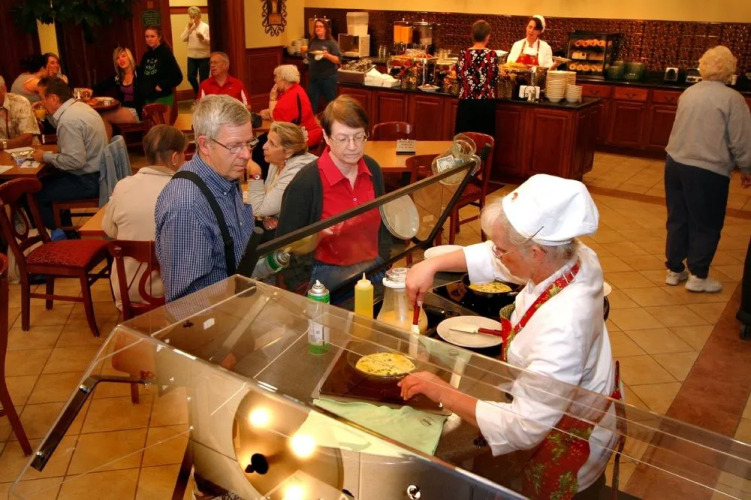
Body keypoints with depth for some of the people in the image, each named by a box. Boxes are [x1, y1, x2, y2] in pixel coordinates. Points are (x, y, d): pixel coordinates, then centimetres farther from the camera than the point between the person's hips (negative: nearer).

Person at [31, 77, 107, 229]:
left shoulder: (68, 120, -24)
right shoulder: (80, 106, 7)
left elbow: (75, 161, -28)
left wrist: (46, 157, -14)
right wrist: (49, 115, 11)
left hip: (88, 181, -10)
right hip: (97, 171, 10)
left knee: (36, 194, -1)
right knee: (44, 182, 23)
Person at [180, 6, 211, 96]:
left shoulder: (205, 26, -3)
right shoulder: (188, 27, 9)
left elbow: (210, 41, -7)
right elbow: (183, 39, -1)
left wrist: (203, 37, -26)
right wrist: (188, 28, -10)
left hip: (204, 56, -4)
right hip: (191, 56, 4)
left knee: (203, 79, 0)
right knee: (191, 77, 0)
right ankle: (197, 93, 24)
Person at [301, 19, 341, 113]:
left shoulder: (331, 43, -6)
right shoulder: (312, 42, 7)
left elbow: (338, 60, -11)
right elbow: (307, 57, 19)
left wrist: (328, 55, -27)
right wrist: (303, 51, -1)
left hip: (328, 77, -4)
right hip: (314, 77, 5)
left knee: (330, 102, 6)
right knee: (312, 102, 7)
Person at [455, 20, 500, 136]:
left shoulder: (464, 54, -2)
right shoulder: (492, 55, -6)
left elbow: (459, 77, 5)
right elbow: (495, 80, -2)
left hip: (466, 102, 2)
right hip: (485, 103, -1)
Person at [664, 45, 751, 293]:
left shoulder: (688, 93, 6)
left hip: (675, 163, 6)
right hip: (708, 170, -6)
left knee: (677, 219, 15)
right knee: (706, 225, 9)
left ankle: (674, 270, 25)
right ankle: (698, 276, 16)